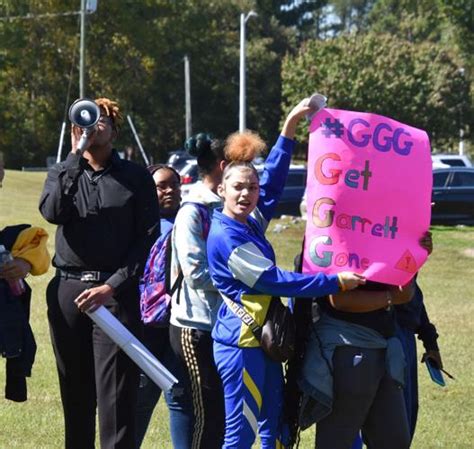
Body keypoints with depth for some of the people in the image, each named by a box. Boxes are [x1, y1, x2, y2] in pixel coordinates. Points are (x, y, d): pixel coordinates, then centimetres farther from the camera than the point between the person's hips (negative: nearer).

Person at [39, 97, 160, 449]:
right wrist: (76, 156, -13)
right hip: (68, 290, 3)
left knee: (117, 393, -8)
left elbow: (147, 237, -2)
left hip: (117, 292, -3)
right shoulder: (62, 174, 11)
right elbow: (52, 212, -10)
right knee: (75, 391, 9)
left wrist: (112, 286, -11)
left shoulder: (136, 178, 5)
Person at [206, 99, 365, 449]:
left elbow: (273, 179, 18)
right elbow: (274, 281, -18)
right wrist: (335, 282, -15)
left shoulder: (251, 222, 8)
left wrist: (290, 126, 11)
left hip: (262, 339, 9)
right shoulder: (226, 236, -17)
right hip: (240, 344, -9)